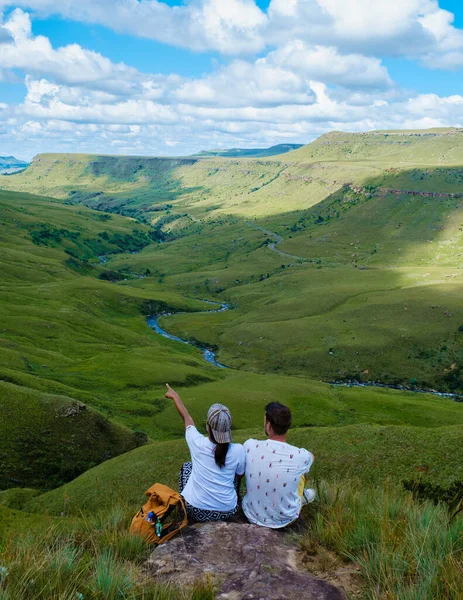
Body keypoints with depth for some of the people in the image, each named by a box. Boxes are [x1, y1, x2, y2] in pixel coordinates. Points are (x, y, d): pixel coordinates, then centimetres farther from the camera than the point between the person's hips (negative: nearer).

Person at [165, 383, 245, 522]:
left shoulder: (198, 443, -18)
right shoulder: (238, 450, -18)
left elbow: (187, 418, 1)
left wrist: (175, 396, 19)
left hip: (195, 511, 0)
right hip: (226, 512, 1)